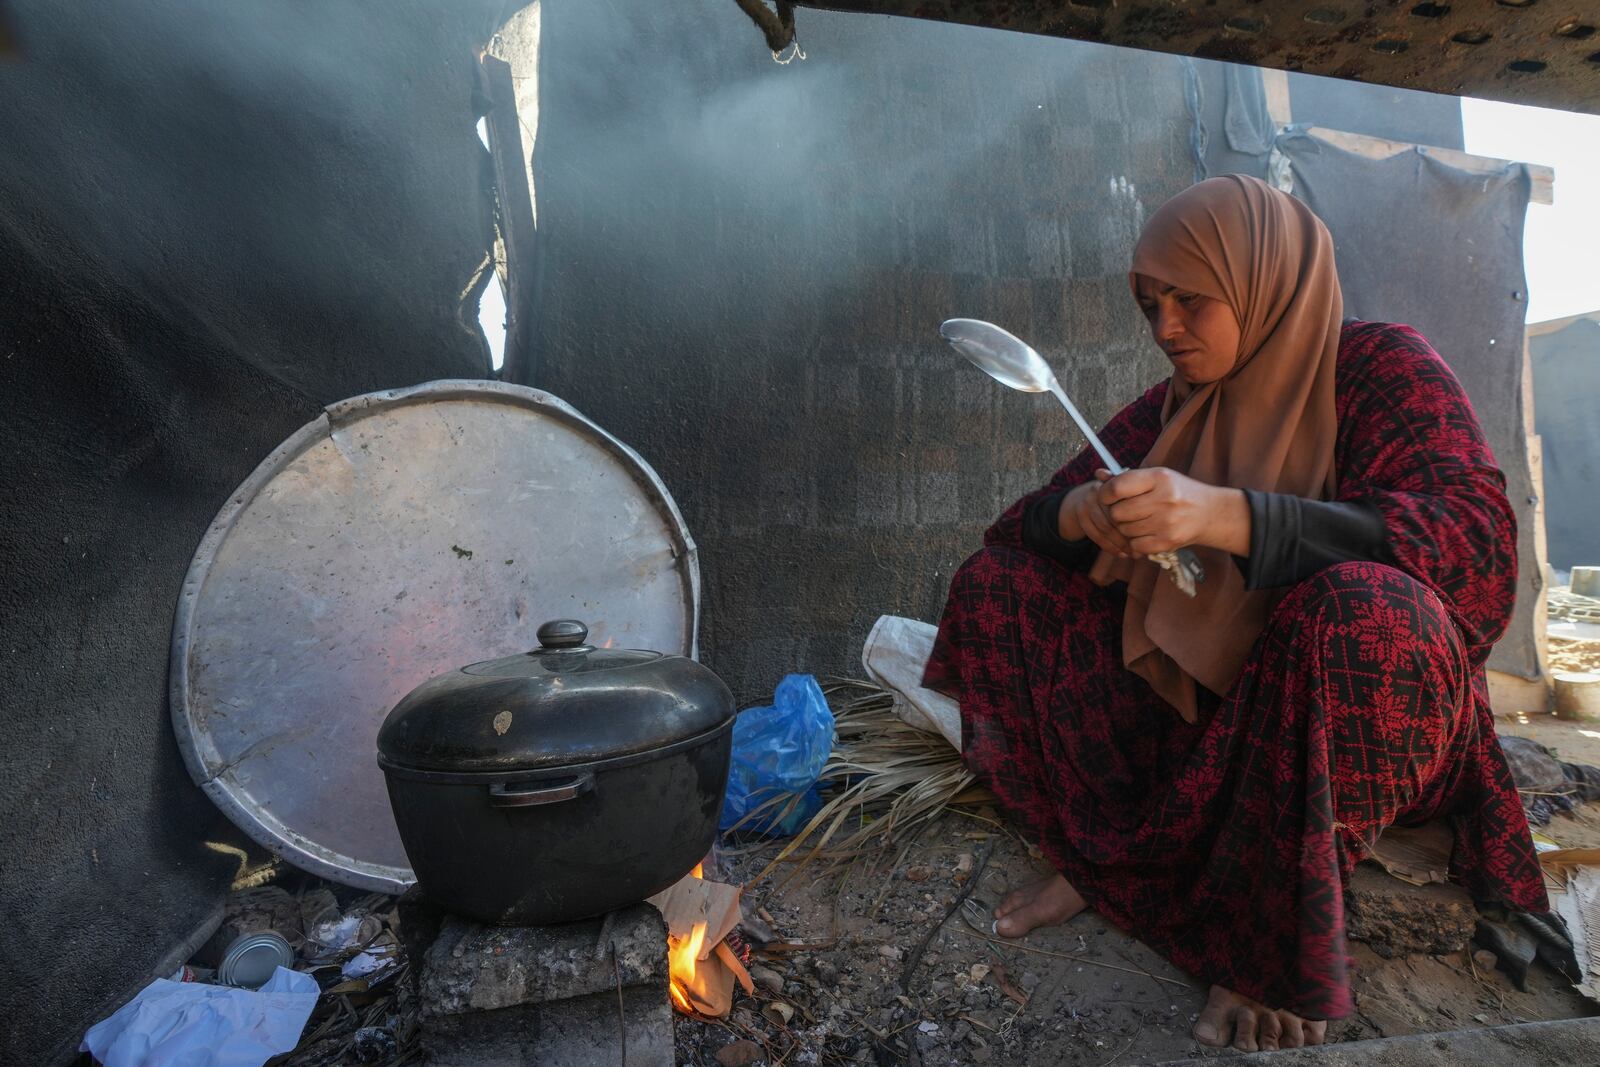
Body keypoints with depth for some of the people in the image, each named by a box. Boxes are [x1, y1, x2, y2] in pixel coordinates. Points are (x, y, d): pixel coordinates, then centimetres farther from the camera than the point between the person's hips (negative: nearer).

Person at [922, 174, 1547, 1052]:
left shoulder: (1380, 368, -5)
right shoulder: (1168, 412, 6)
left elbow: (1479, 540, -23)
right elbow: (1016, 531, 2)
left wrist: (1228, 516, -35)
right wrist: (1080, 511, -22)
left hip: (1339, 719, -4)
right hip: (1191, 709, 5)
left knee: (1360, 610, -36)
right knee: (993, 586, -6)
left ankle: (1283, 945, -17)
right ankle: (1099, 858, -9)